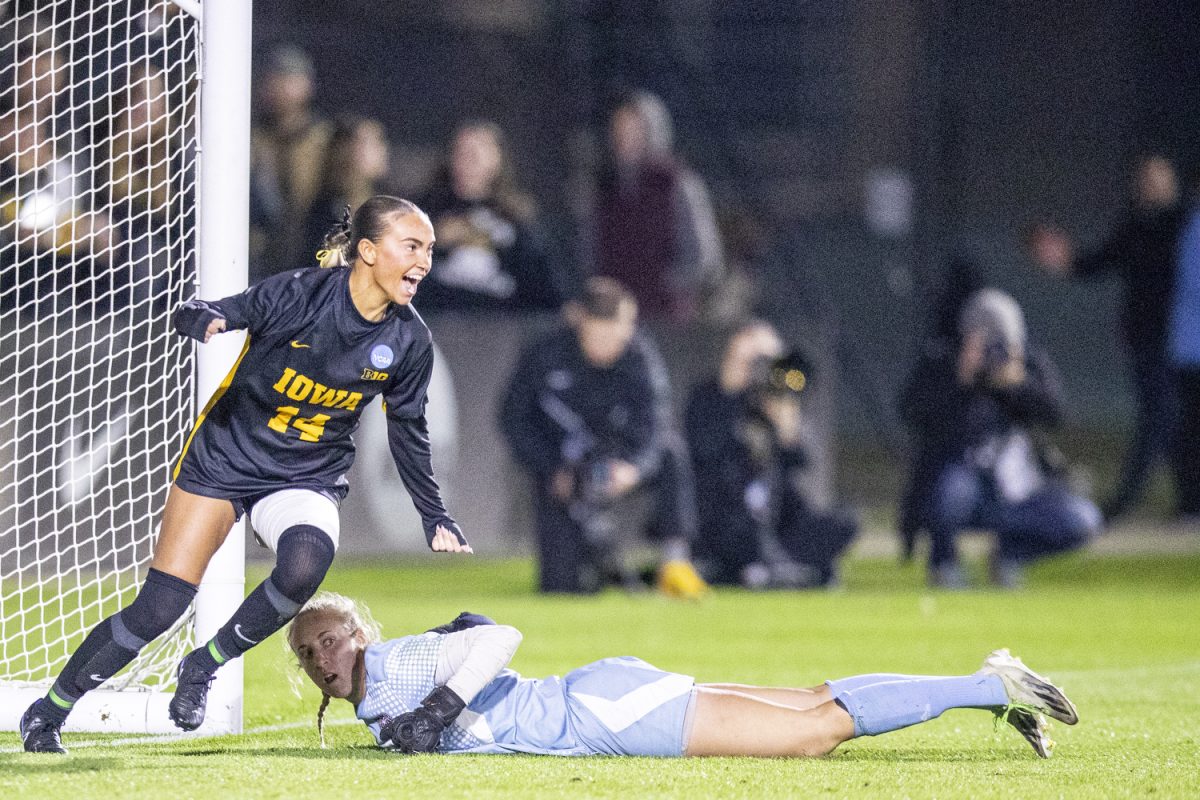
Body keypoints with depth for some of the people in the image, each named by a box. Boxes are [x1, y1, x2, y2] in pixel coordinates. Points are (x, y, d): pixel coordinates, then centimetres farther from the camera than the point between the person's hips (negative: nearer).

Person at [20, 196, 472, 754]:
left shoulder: (409, 342, -7)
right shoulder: (301, 294, -19)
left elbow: (408, 431, 9)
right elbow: (193, 316, -19)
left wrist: (435, 519, 13)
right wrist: (205, 319, -44)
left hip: (306, 479, 3)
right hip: (225, 461, -3)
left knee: (306, 561, -33)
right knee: (157, 609, -8)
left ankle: (204, 667, -8)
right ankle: (46, 714, 12)